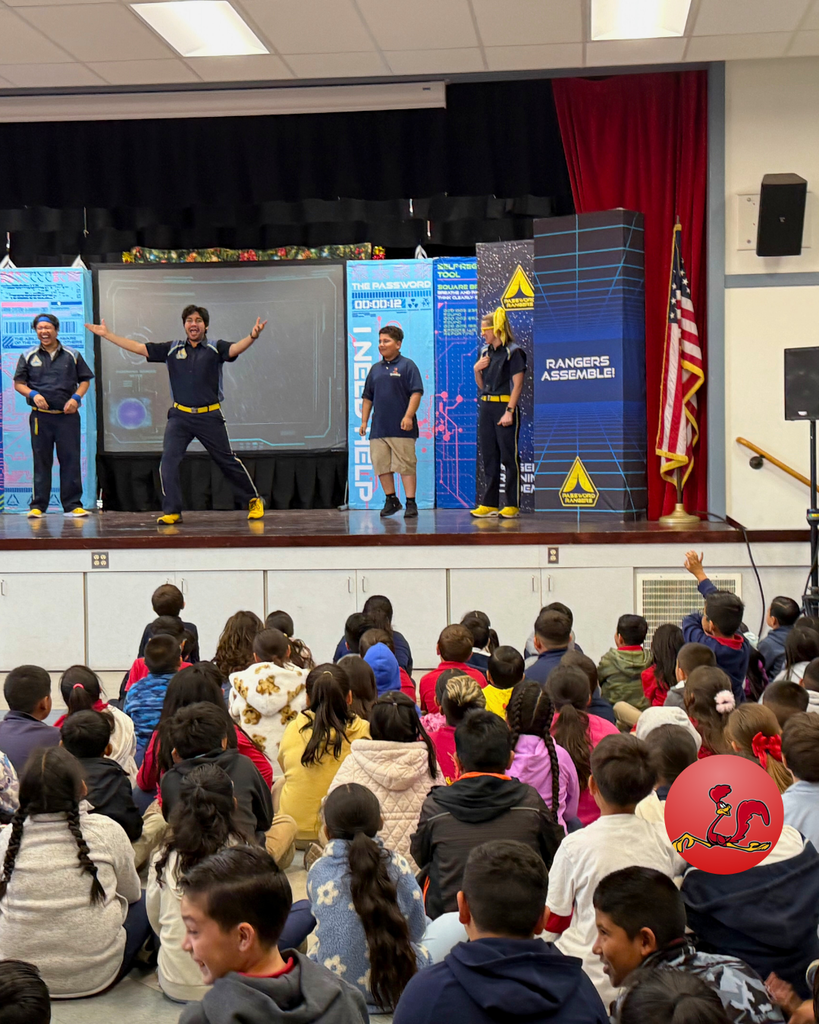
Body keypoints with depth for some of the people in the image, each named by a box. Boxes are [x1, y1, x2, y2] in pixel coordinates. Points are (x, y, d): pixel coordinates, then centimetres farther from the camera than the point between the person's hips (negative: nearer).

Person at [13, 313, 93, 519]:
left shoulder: (72, 355, 9)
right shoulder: (28, 357, 8)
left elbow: (85, 380, 11)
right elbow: (18, 383, 8)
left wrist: (76, 397, -6)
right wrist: (33, 395, -11)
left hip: (68, 415, 0)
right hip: (40, 416, 0)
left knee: (71, 460, -1)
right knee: (41, 461, 3)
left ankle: (73, 505, 3)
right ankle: (38, 505, 6)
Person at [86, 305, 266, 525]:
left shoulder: (215, 349, -1)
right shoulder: (172, 349, 6)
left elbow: (235, 349, -20)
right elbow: (139, 348, 7)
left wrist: (252, 336, -41)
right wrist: (107, 334, 4)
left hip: (209, 416, -2)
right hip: (180, 416, 2)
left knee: (227, 460, 5)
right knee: (168, 461, -9)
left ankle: (253, 500, 22)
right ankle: (172, 511, -1)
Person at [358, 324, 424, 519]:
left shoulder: (407, 366, -1)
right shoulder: (375, 369, 17)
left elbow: (416, 393, -8)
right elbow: (367, 397, 20)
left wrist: (408, 416, -17)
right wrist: (364, 421, 14)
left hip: (401, 428, -6)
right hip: (378, 428, 6)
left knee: (406, 465, -5)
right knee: (381, 465, 7)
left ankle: (410, 503, -1)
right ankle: (391, 500, 18)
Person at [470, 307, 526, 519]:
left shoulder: (513, 352, -7)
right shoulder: (485, 352, 14)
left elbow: (517, 384, -13)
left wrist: (509, 411, -20)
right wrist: (477, 369, 0)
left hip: (505, 406, -7)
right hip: (486, 406, 7)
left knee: (509, 456, -4)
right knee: (488, 456, 8)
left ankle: (512, 505, 0)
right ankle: (489, 504, 11)